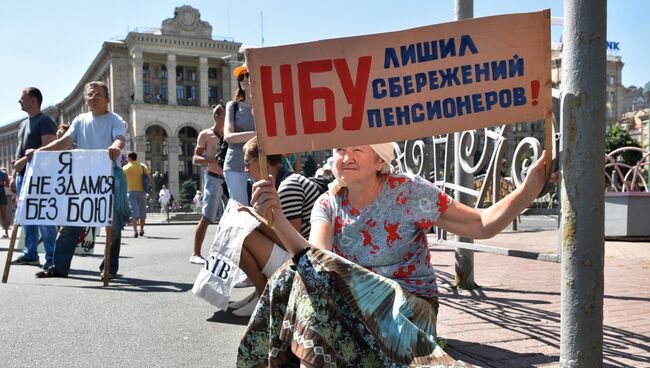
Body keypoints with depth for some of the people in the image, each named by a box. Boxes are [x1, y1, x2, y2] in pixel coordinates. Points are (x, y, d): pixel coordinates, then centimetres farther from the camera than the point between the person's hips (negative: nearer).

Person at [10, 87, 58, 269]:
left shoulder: (45, 121, -6)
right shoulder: (24, 124, 21)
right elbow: (20, 150, 23)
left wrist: (24, 160, -20)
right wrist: (14, 175, 19)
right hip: (23, 175, 9)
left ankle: (51, 257, -7)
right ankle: (30, 254, 17)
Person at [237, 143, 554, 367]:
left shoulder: (408, 191, -6)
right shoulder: (327, 204, 2)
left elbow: (482, 226, -6)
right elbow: (315, 257, -18)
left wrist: (527, 191, -21)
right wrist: (276, 216, -34)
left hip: (409, 306, -3)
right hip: (350, 303, 4)